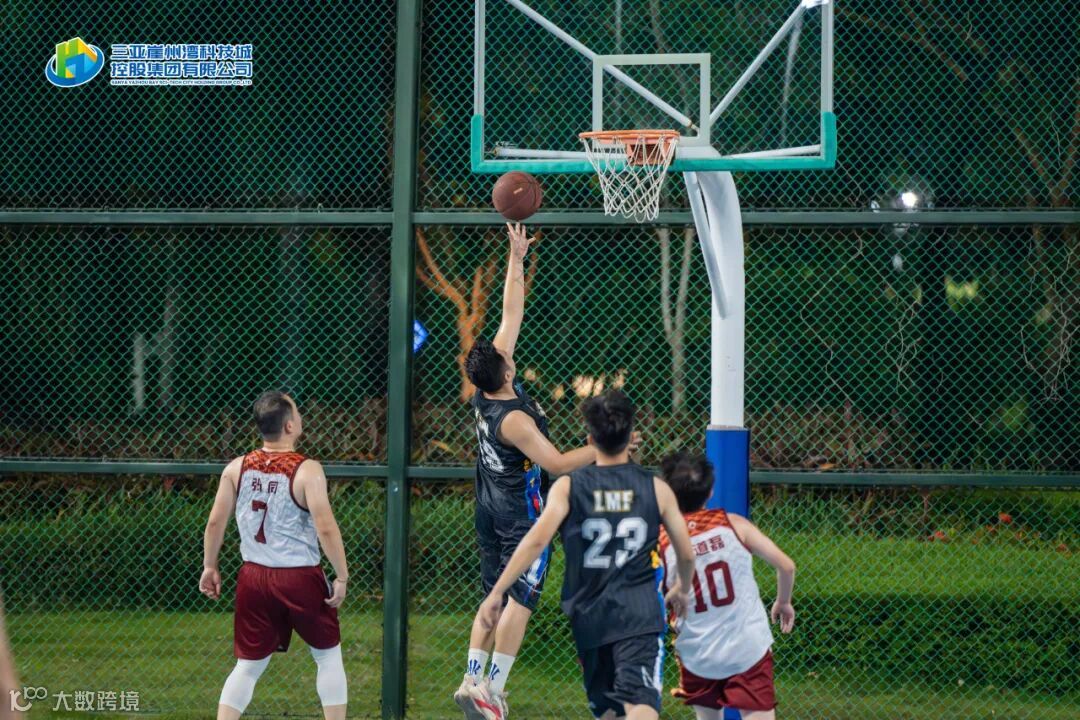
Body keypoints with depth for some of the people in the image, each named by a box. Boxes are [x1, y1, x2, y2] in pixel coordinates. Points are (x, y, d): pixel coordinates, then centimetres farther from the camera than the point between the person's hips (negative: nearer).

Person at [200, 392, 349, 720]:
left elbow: (215, 522, 5)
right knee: (328, 656, 14)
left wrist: (210, 567, 17)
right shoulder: (307, 471, -13)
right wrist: (341, 576, -9)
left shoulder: (237, 468, 2)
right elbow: (326, 528, -17)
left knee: (248, 665, 13)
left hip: (254, 577, 4)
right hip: (300, 579, -4)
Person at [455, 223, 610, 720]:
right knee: (519, 600, -4)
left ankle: (473, 679, 10)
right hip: (522, 513, -8)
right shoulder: (513, 419, -25)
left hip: (490, 511, 8)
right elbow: (556, 463, -21)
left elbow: (512, 314, 2)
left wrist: (517, 259, 5)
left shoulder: (486, 389, -5)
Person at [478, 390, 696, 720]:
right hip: (639, 616, -2)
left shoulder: (568, 487, 1)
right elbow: (686, 555, 10)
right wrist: (682, 590, 31)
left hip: (589, 615, 2)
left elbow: (537, 540, -11)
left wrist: (496, 592, -7)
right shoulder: (656, 489, 3)